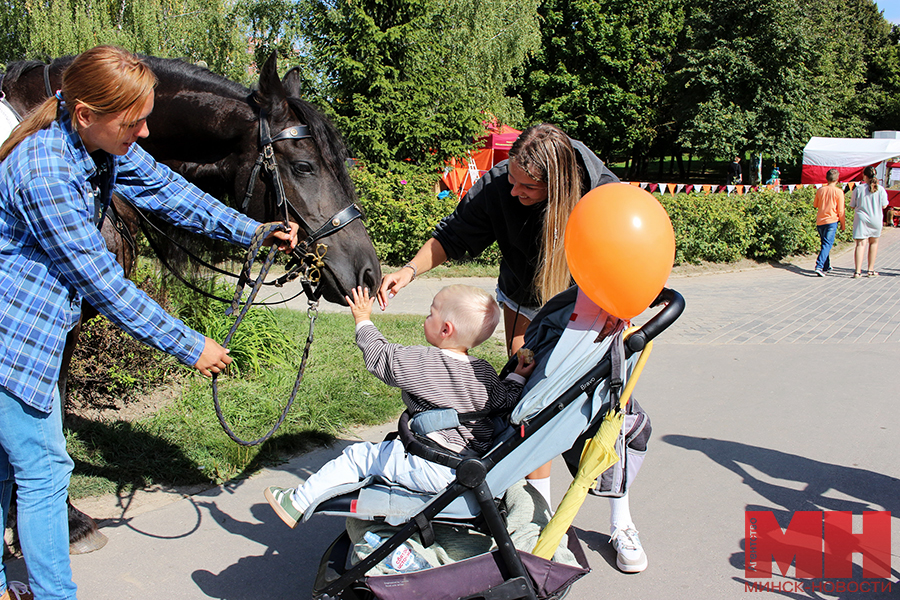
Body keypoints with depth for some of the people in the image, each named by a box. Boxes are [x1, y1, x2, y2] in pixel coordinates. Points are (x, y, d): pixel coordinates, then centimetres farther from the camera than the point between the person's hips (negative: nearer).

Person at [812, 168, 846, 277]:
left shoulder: (820, 190, 4)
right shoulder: (838, 192, -6)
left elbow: (815, 204, 17)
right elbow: (840, 210, -5)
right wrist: (842, 224, 5)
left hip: (820, 221, 5)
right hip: (831, 221, -4)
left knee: (825, 243, 17)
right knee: (827, 244, -6)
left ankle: (826, 267, 24)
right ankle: (819, 266, -21)